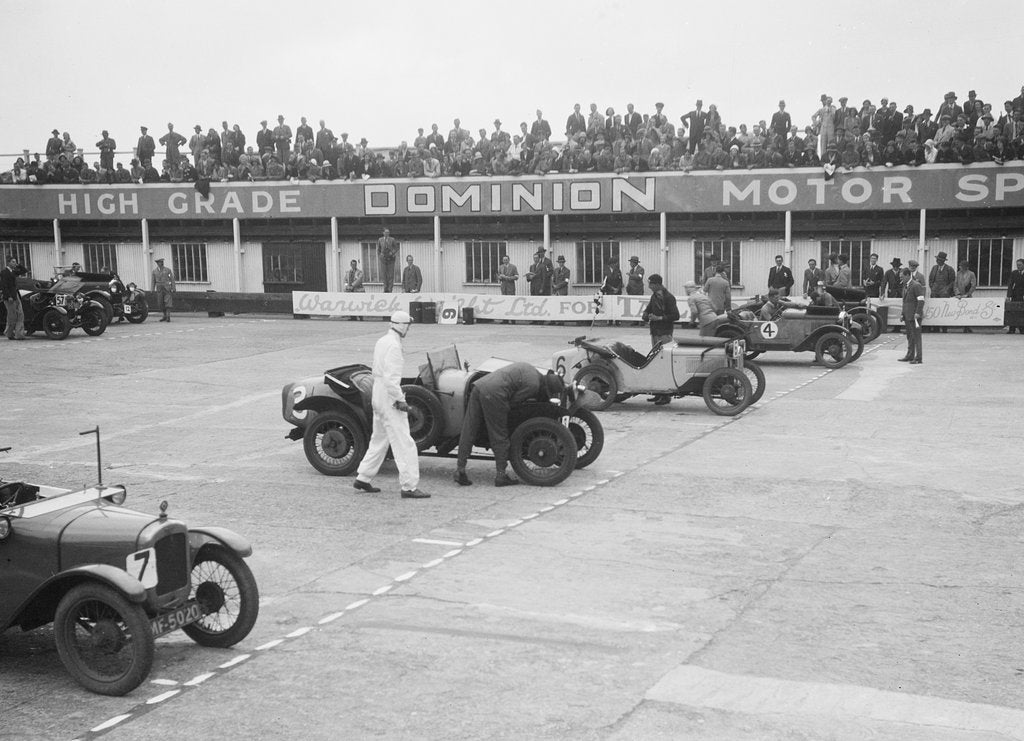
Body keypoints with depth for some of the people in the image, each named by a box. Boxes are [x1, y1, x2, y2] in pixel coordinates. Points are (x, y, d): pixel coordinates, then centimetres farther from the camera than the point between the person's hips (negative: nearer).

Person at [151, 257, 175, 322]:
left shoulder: (168, 270, -1)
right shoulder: (154, 271, 7)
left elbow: (172, 279, 1)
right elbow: (153, 281, 11)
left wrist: (173, 288, -6)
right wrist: (153, 289, 4)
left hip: (167, 288, -3)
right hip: (159, 289, 3)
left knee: (168, 302, -13)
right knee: (160, 304, 6)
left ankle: (168, 317, -16)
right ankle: (165, 316, 22)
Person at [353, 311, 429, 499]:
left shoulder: (382, 341, 12)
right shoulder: (393, 345, -19)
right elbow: (391, 378, -25)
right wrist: (400, 400, -20)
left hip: (378, 394, 10)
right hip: (389, 398, -10)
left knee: (379, 440, 20)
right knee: (404, 443, -8)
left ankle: (363, 478, 25)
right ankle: (409, 487, -8)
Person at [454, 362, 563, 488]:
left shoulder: (529, 369, 22)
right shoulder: (533, 385, -5)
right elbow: (513, 402, -3)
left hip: (479, 386, 9)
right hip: (493, 395, -9)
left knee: (468, 431, 6)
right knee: (499, 437, 3)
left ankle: (460, 469, 4)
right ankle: (501, 475, 8)